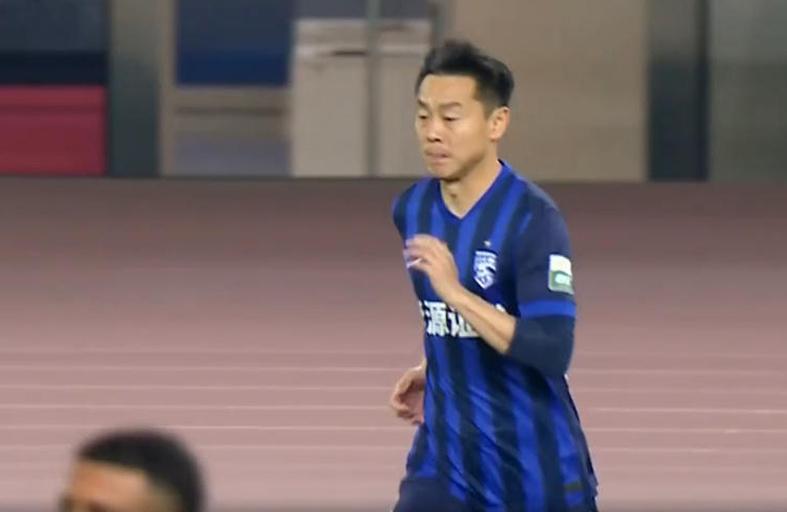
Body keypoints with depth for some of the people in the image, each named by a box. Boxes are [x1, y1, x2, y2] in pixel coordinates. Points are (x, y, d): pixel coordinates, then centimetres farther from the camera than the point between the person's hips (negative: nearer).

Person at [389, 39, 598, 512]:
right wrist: (433, 373, 12)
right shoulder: (412, 209, 4)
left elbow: (553, 350, -27)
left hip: (536, 472, -5)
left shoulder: (533, 219, -17)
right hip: (445, 459, 5)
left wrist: (455, 293, -31)